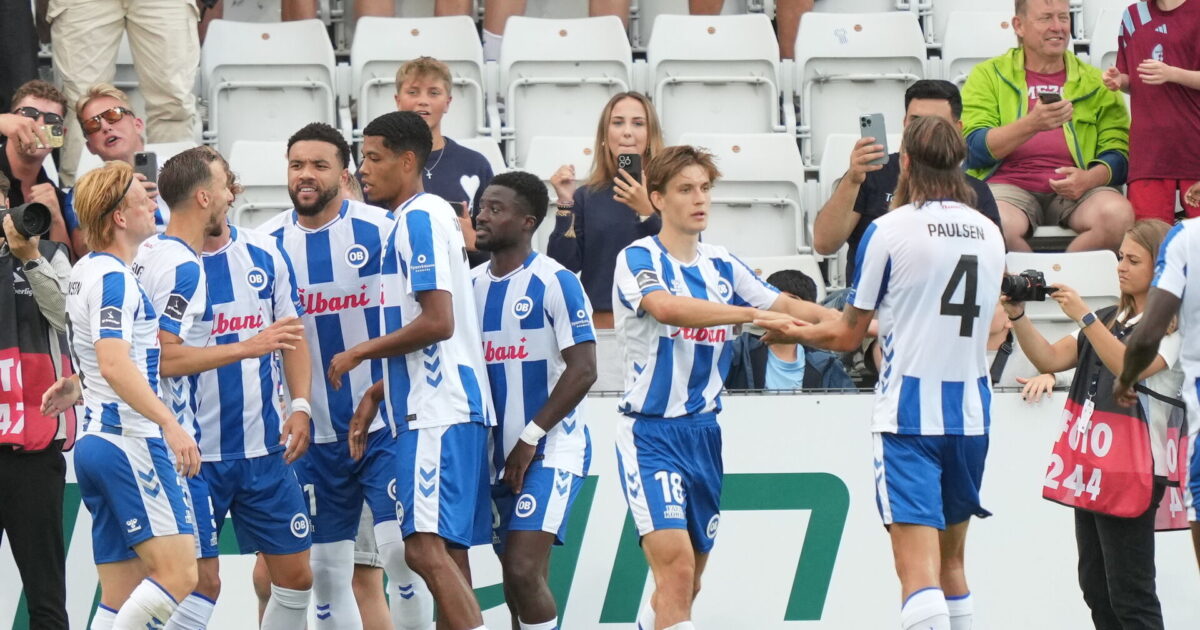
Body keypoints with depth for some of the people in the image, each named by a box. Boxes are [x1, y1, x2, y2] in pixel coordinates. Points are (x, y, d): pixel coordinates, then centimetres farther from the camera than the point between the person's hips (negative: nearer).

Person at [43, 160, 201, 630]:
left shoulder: (85, 272, 17)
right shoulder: (113, 277, -13)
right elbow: (114, 365, -25)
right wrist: (170, 423, -30)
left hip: (95, 441, 10)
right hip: (131, 444, -10)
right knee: (177, 574, -16)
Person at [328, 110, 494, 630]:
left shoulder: (420, 218, -10)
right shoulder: (429, 217, 21)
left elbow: (437, 322, -19)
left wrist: (360, 353, -8)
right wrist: (378, 393, 23)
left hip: (438, 411, -11)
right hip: (441, 407, 11)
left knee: (426, 547, -18)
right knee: (447, 551, 8)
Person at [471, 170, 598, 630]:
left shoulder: (555, 283, -9)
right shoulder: (471, 286, 11)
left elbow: (583, 371, -14)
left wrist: (531, 438, -16)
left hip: (550, 450, -7)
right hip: (498, 454, 7)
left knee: (524, 570, -20)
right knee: (520, 583, 10)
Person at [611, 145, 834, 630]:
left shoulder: (722, 265, 10)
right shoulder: (639, 258, -10)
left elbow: (786, 306, 14)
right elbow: (667, 307, -30)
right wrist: (752, 314, -37)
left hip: (703, 433, 7)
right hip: (650, 433, -7)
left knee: (686, 580, 12)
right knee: (675, 563, -21)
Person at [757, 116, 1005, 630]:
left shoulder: (889, 230, -8)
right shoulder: (990, 234, 8)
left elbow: (847, 335, -1)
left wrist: (795, 333, 19)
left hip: (909, 410, -6)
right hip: (971, 412, 6)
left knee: (918, 567, -14)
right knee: (951, 561, 19)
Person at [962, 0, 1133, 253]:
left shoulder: (1095, 83, 17)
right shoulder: (989, 76, 11)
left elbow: (1119, 155, 9)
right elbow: (974, 150, -1)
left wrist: (1089, 178, -15)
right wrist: (1032, 125, -18)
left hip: (1075, 191, 2)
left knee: (1118, 215, -32)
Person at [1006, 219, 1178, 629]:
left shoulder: (1172, 325, -6)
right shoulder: (1112, 320, 18)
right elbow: (1050, 359, 14)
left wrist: (1084, 317, -23)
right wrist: (1018, 316, 0)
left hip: (1132, 471, -9)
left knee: (1129, 596, -10)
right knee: (1097, 589, 11)